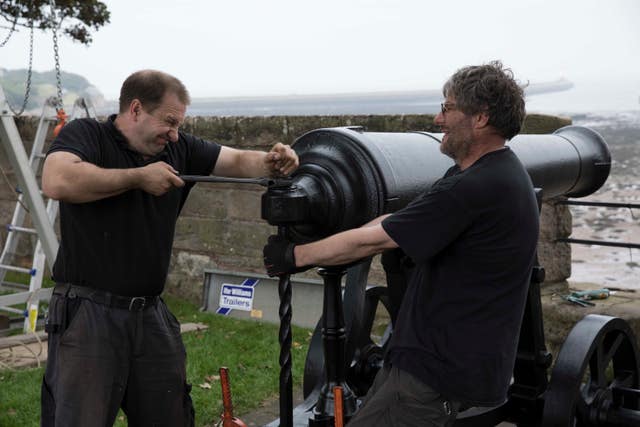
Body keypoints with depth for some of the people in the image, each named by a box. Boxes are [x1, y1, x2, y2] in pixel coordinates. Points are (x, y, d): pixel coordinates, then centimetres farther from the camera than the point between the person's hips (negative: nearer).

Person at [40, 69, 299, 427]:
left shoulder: (179, 148, 10)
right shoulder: (86, 134, -5)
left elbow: (238, 161, 11)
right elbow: (57, 181, -25)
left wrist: (271, 162, -11)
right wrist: (138, 177, -17)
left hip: (151, 314, 6)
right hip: (88, 313, -5)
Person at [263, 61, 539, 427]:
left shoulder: (475, 187, -24)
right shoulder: (498, 171, 10)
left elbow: (372, 241, -18)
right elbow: (399, 221, 11)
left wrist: (296, 256, -6)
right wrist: (317, 250, 9)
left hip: (442, 368, -10)